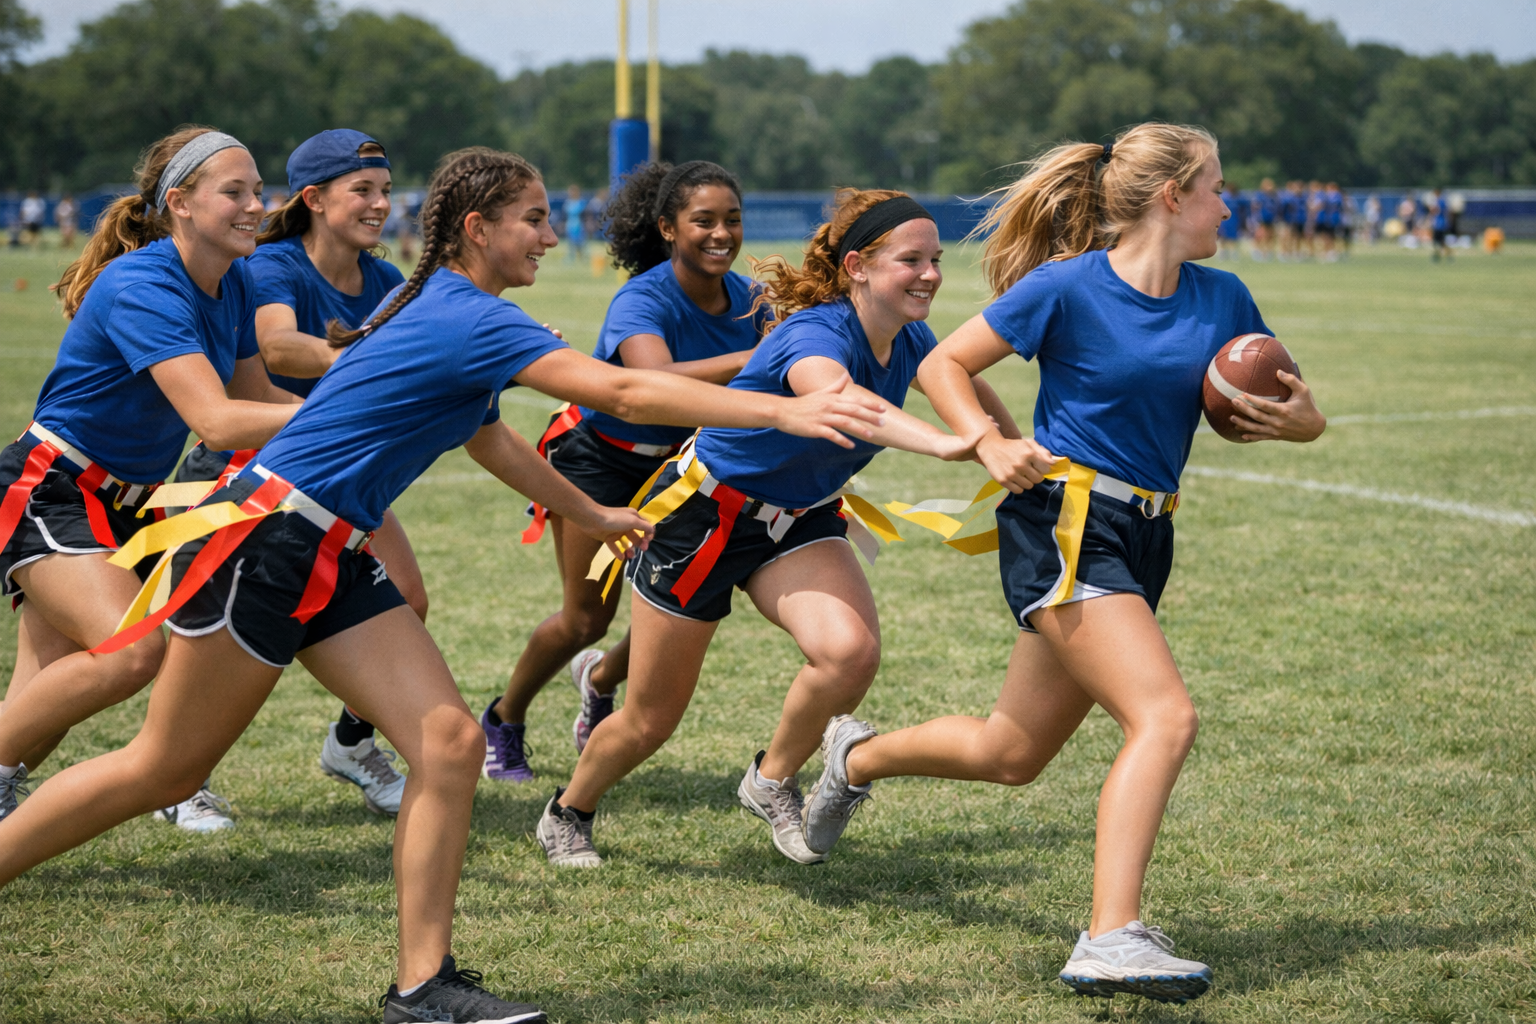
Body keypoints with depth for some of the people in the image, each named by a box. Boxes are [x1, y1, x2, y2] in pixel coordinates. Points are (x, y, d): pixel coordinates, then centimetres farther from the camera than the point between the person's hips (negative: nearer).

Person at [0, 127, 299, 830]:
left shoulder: (234, 285, 2)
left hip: (126, 504, 8)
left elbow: (255, 398, 15)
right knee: (131, 650, -25)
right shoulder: (141, 287, -24)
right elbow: (216, 421, -34)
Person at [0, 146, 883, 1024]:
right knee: (163, 771, 0)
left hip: (333, 558, 10)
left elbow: (487, 436, 31)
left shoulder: (453, 313, 13)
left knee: (450, 742, -2)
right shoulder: (470, 318, -18)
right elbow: (623, 393, -26)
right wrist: (786, 411, -26)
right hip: (261, 544, -9)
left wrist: (589, 514, 39)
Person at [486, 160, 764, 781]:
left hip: (675, 463, 5)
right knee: (585, 618, -4)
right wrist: (757, 356, -62)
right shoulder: (642, 300, -32)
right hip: (597, 457, -5)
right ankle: (503, 720, 24)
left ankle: (600, 679, 29)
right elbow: (655, 381, -53)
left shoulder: (742, 297, -12)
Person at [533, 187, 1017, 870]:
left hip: (798, 519, 6)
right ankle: (567, 814, 36)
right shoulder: (814, 334, -32)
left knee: (851, 650, -25)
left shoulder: (908, 340, -8)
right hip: (702, 515, -6)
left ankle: (772, 781, 2)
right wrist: (939, 443, -71)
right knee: (649, 721, 5)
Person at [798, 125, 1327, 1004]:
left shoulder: (1220, 298, 7)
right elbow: (944, 365, 0)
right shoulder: (1067, 287, -9)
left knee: (1010, 755, 16)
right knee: (1165, 715, -24)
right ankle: (1111, 940, -27)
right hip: (1064, 525, -7)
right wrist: (993, 443, -17)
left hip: (1142, 539, 7)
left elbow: (1300, 408, 14)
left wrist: (1292, 420, -10)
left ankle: (857, 756, 42)